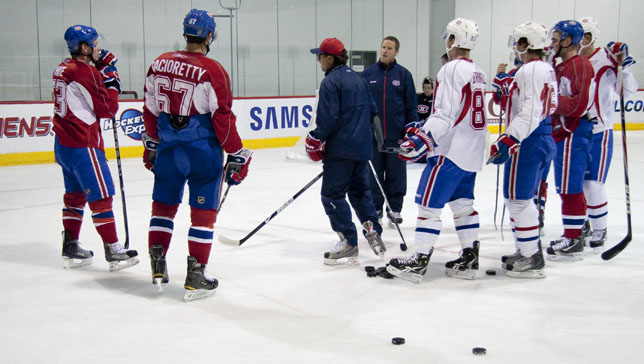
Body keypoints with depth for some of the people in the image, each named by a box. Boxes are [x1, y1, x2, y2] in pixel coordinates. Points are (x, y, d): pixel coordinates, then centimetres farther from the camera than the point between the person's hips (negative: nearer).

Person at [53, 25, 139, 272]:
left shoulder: (64, 68, 11)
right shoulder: (85, 71, -16)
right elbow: (107, 109, -14)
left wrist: (102, 69, 6)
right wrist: (112, 81, -2)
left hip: (63, 143, 10)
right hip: (83, 145, -10)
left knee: (75, 194, 17)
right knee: (101, 196, -4)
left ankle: (70, 248, 22)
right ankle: (114, 252, 0)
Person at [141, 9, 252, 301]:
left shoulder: (159, 64, 4)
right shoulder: (212, 71, -13)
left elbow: (150, 112, 11)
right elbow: (223, 118, -13)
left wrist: (152, 145, 24)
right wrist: (237, 156, -5)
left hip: (168, 149, 5)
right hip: (203, 151, -5)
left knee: (163, 205, 19)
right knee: (203, 212, 5)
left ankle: (157, 268, 24)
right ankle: (195, 277, 8)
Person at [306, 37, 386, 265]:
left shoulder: (330, 81, -12)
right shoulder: (357, 78, 14)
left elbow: (328, 117, -19)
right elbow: (372, 109, 18)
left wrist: (316, 140, -8)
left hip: (341, 148, -9)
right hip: (362, 146, 9)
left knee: (332, 194, -2)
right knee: (360, 189, 20)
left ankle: (349, 244, -3)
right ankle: (373, 233, 16)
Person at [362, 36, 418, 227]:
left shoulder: (404, 74, 3)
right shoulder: (368, 73, 5)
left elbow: (411, 105, 5)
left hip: (396, 135, -1)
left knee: (396, 174, 6)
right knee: (373, 174, 7)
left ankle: (394, 209, 17)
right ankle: (375, 208, 19)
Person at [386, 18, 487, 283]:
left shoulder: (453, 69, -13)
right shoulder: (478, 73, 14)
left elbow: (446, 114, -22)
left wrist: (423, 139, -27)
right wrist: (422, 130, 22)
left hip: (451, 151, -9)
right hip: (472, 152, 9)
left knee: (429, 203, -4)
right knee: (462, 203, 15)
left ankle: (418, 262, -2)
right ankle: (469, 259, 17)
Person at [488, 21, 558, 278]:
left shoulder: (531, 69, -16)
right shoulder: (548, 70, 15)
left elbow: (530, 111, -26)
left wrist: (508, 140, -31)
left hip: (528, 142, -10)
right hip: (545, 140, 10)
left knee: (517, 199, -4)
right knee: (522, 199, 18)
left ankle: (531, 260, -1)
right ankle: (530, 250, 26)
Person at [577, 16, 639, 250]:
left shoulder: (607, 59, -11)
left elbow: (627, 92, -13)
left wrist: (626, 68, -25)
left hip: (599, 132, -5)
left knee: (593, 184, -4)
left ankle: (599, 229, 15)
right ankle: (582, 225, 31)